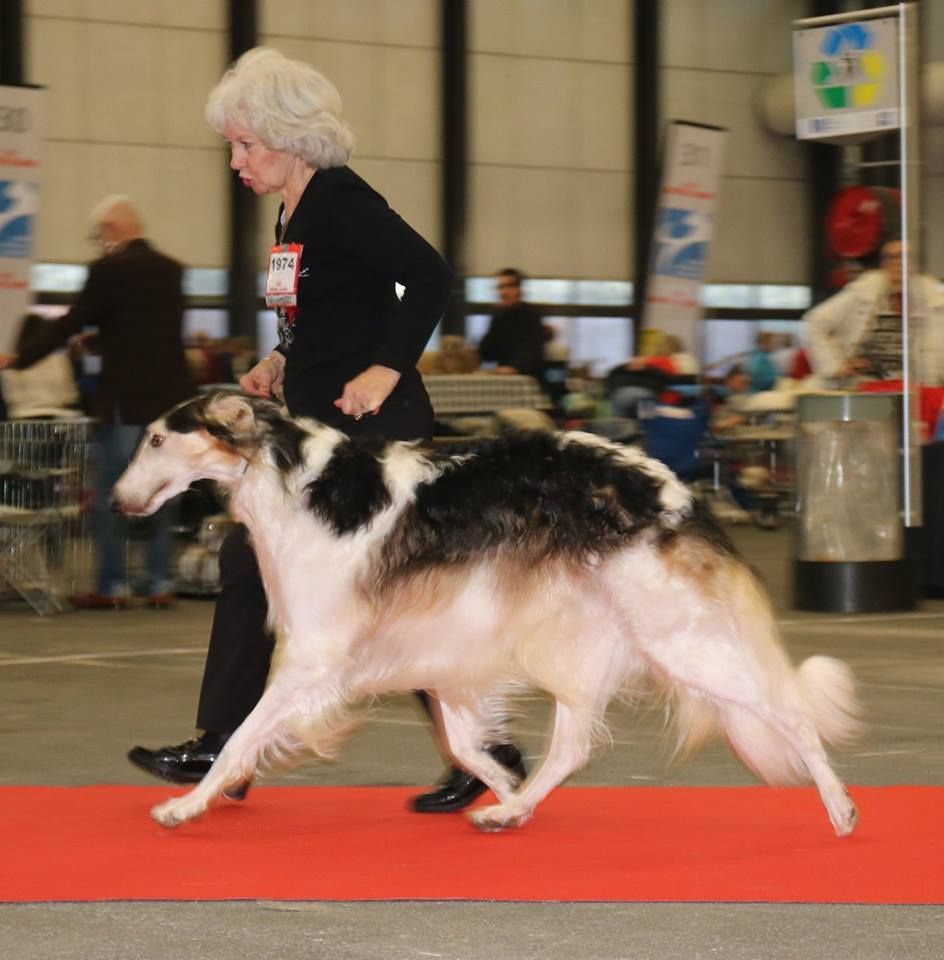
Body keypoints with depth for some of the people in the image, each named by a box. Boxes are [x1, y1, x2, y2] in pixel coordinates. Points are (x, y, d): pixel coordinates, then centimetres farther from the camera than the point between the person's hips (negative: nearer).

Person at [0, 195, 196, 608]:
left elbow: (72, 323, -11)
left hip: (124, 399, -6)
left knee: (110, 495, 2)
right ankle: (161, 583, 11)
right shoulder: (172, 270, 9)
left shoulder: (109, 270, -11)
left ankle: (113, 586, 3)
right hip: (168, 395, 6)